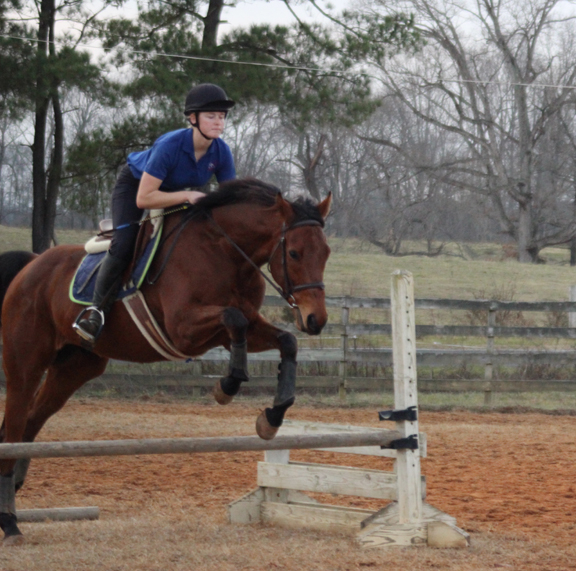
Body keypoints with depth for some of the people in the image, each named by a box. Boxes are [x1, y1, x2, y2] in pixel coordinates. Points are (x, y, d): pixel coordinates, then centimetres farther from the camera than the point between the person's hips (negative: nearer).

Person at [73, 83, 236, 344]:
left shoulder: (221, 152, -24)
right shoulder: (169, 146, -39)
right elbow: (143, 198, -39)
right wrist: (185, 196, -46)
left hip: (177, 193, 6)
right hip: (135, 184, -6)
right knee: (124, 243, -25)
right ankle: (97, 308, -16)